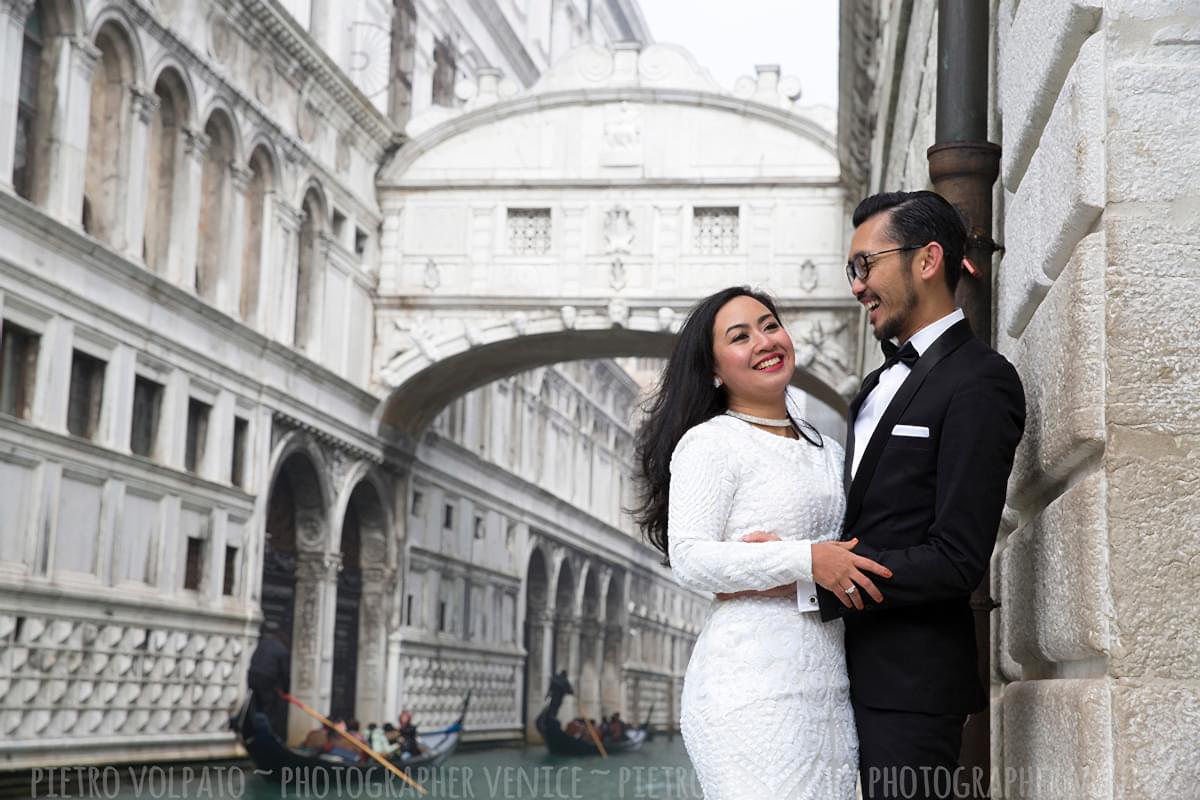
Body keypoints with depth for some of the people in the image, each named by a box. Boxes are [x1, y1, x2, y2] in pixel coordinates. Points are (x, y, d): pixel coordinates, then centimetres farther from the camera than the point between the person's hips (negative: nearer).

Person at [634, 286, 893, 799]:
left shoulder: (826, 451, 19)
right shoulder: (707, 443, -2)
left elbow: (849, 557, 13)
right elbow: (690, 560, -12)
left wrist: (794, 582, -7)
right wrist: (805, 560, -18)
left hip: (828, 681, 6)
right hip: (751, 680, -6)